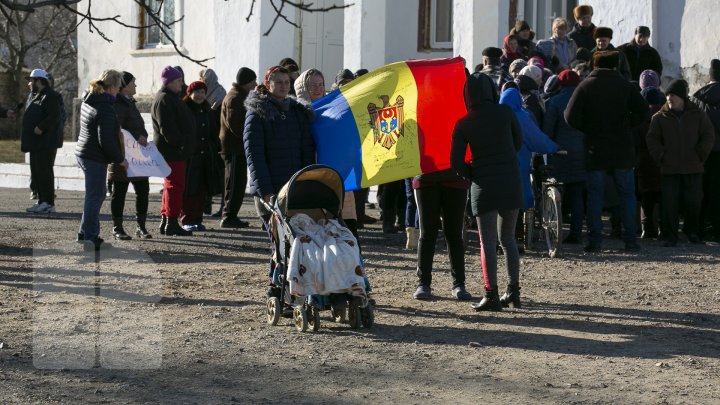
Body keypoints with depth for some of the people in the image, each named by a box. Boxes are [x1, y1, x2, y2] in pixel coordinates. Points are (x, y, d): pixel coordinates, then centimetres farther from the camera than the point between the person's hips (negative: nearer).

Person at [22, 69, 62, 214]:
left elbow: (54, 117, -21)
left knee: (45, 172, -9)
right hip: (35, 142, 10)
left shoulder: (51, 97, -12)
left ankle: (49, 203, -6)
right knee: (36, 173, 11)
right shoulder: (33, 96, 19)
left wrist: (41, 127, -25)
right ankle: (41, 202, 17)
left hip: (46, 143, -10)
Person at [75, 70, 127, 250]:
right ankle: (89, 236, 1)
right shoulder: (106, 109, -21)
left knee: (96, 194, 20)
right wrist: (120, 159, -12)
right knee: (95, 196, -2)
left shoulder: (88, 102, 9)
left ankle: (86, 232, 26)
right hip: (95, 158, -10)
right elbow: (106, 141, -24)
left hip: (83, 153, 10)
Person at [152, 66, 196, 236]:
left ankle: (165, 222, 20)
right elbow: (167, 128, -22)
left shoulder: (172, 98, 20)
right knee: (175, 185, -9)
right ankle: (172, 223, -7)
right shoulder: (164, 100, -14)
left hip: (175, 151, 11)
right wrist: (180, 143, -21)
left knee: (171, 185, 14)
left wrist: (186, 145, 20)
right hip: (172, 151, -11)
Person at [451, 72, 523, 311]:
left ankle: (491, 295, -6)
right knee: (508, 239, 15)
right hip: (511, 182, 2)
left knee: (488, 242, 0)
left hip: (483, 186, -2)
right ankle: (513, 291, 17)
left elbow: (456, 164, -5)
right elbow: (518, 143, 11)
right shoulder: (505, 113, -3)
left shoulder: (463, 124, -5)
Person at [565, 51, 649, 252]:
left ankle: (594, 241, 0)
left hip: (595, 150, 0)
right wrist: (626, 125, 8)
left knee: (595, 195, 4)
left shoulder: (585, 86, -2)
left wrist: (588, 129, 5)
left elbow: (571, 116, -10)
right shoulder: (625, 86, 1)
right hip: (622, 151, 1)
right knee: (627, 194, 8)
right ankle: (630, 239, 5)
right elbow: (642, 111, -6)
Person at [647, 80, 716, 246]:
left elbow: (709, 136, 4)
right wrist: (661, 156, -5)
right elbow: (652, 139, 6)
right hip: (670, 169, 0)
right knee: (669, 203, -6)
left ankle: (692, 231, 23)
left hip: (693, 169, 0)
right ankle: (670, 236, 2)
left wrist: (699, 155, -3)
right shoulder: (660, 118, 6)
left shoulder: (697, 115, 5)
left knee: (693, 201, 1)